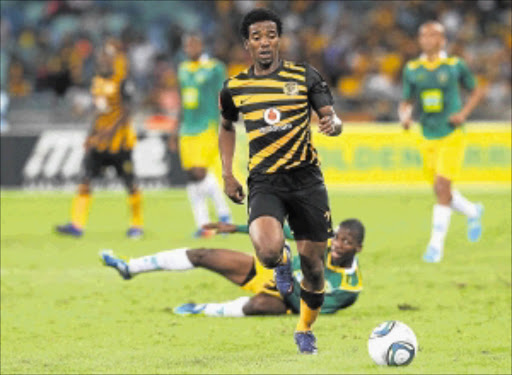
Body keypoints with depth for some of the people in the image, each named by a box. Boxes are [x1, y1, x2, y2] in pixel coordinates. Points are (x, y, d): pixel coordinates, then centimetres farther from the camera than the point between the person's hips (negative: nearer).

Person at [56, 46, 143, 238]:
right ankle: (77, 224, -8)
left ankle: (137, 225, 14)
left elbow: (125, 111, -14)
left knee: (129, 182, 0)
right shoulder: (97, 81, 13)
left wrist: (111, 130, -25)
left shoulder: (121, 82, -9)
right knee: (85, 178, -4)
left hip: (119, 137, -7)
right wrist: (92, 134, 17)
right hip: (100, 138, 7)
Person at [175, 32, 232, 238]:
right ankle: (202, 224, 8)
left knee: (200, 172, -17)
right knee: (191, 177, 2)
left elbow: (222, 100, -4)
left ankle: (224, 214, 0)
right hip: (188, 129, 7)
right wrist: (177, 129, 21)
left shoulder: (214, 68, -4)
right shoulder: (183, 69, 15)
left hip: (208, 128, -7)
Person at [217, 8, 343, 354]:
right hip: (264, 182, 0)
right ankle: (282, 262, 13)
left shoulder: (305, 76, 2)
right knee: (268, 251, -27)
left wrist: (332, 123, -27)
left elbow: (334, 119, -1)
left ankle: (305, 330, 29)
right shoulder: (235, 88, 6)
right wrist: (227, 174, 13)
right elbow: (226, 127, 24)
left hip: (306, 179, 0)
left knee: (313, 264, 2)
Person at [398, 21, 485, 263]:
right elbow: (406, 102, 13)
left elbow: (476, 91, 9)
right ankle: (472, 212, 38)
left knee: (443, 188, -14)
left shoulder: (455, 66, -3)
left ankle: (436, 244, -8)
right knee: (440, 191, 8)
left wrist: (464, 113, -8)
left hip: (452, 136, -4)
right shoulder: (412, 70, 5)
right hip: (429, 139, 4)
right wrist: (404, 116, -10)